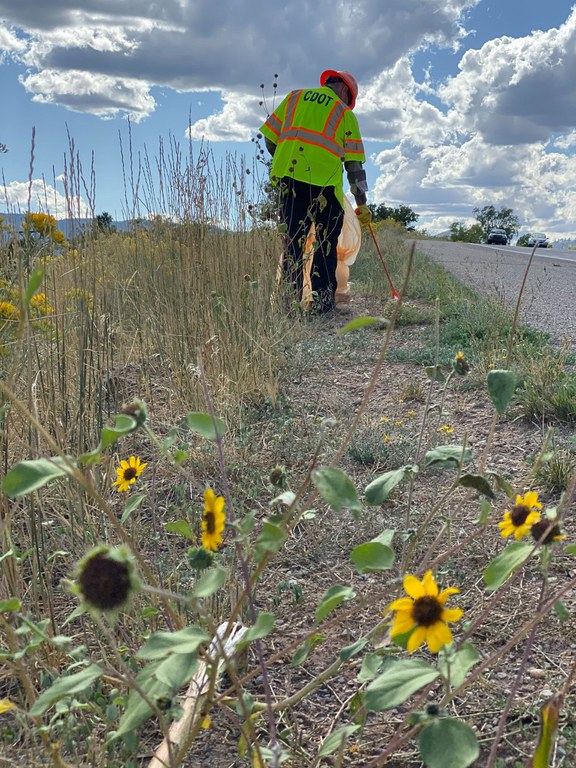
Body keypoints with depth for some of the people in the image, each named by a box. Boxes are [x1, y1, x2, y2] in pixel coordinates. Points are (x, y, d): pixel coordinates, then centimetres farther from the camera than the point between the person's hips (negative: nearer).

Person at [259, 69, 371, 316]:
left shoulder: (295, 97, 20)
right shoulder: (344, 113, 11)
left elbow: (269, 136, 15)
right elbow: (354, 164, 7)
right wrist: (362, 203, 9)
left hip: (289, 178, 3)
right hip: (324, 183, -3)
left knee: (293, 240, 7)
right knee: (325, 243, 5)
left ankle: (290, 299, 5)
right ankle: (322, 301, 3)